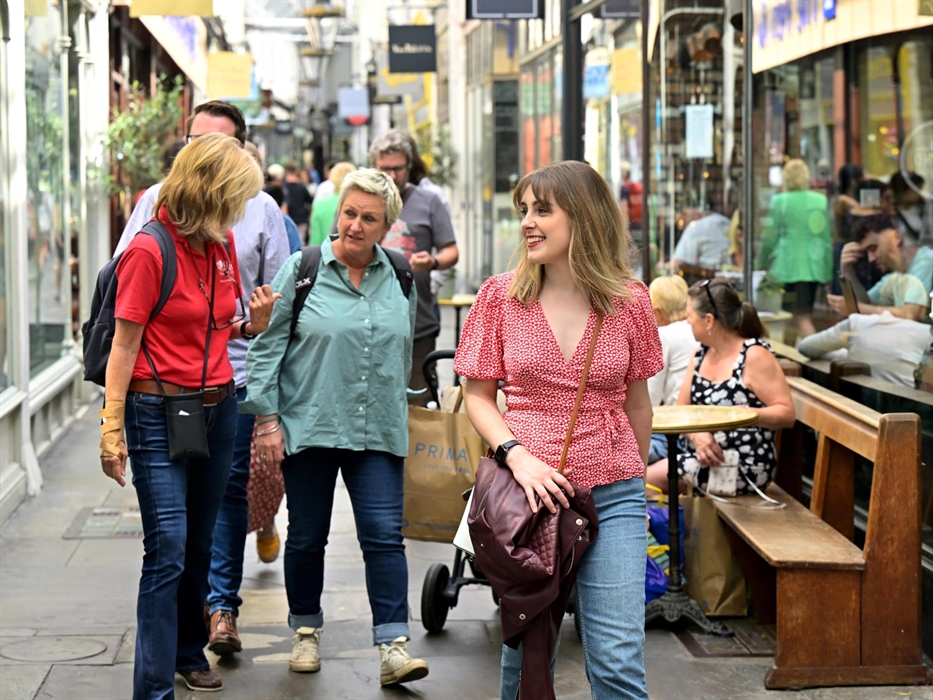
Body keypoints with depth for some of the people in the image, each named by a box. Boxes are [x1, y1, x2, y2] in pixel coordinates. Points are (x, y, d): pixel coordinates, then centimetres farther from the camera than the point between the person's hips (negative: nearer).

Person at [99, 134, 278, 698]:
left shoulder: (223, 244, 7)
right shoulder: (149, 251, -14)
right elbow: (125, 344, -12)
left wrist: (254, 325, -4)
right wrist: (112, 429, -13)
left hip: (218, 407, 7)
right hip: (159, 412, -7)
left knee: (199, 545, 15)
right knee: (167, 550, -9)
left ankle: (190, 652, 31)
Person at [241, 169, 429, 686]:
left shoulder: (400, 279, 7)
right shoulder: (301, 270, -2)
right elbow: (268, 347, -2)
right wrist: (267, 419, -7)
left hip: (377, 431, 2)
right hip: (309, 426, -1)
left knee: (385, 535, -7)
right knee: (307, 536, 9)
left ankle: (393, 648, -7)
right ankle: (306, 633, 27)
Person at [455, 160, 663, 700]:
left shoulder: (628, 299, 0)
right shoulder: (501, 295, 0)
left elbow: (636, 399, 11)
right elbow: (479, 396, 4)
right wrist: (519, 457, -13)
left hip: (612, 494, -1)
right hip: (526, 490, 1)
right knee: (525, 653, 10)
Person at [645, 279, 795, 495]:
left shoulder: (754, 356, -10)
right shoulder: (701, 354, 12)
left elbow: (787, 414, -13)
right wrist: (697, 433, -13)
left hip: (743, 468, -7)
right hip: (700, 456, 7)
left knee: (646, 479, -20)